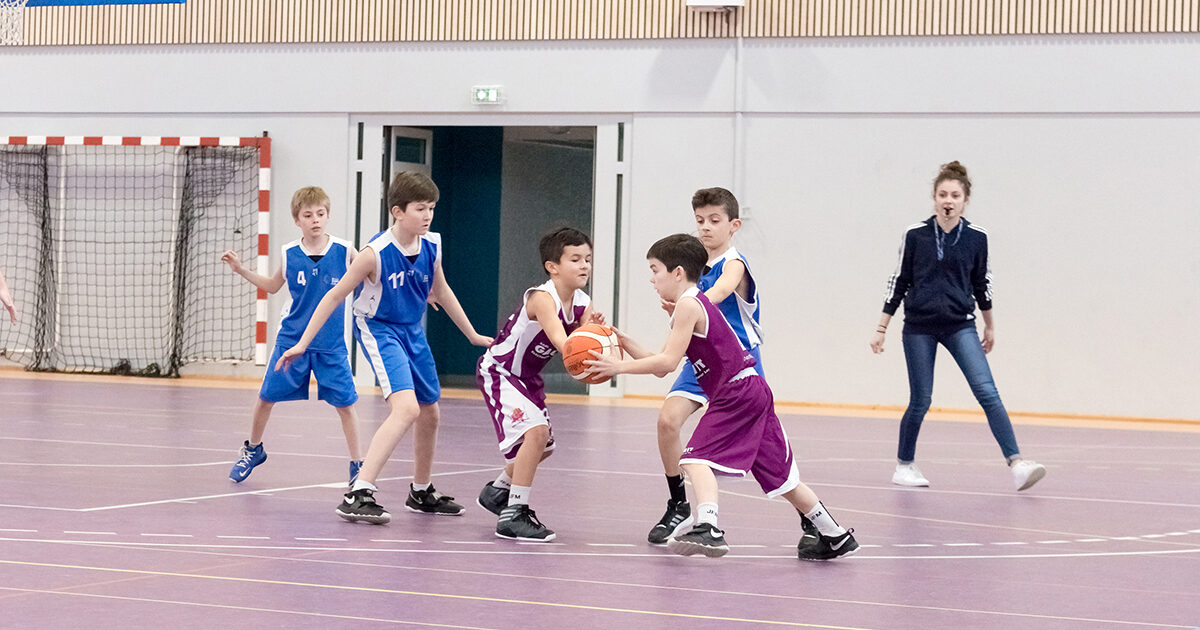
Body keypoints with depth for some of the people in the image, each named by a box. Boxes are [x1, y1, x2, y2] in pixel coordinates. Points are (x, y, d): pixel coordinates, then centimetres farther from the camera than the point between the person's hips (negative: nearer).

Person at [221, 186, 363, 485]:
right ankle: (253, 449, 32)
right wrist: (242, 270, 7)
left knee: (346, 403, -6)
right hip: (291, 340, 2)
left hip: (331, 345, -2)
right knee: (266, 397, 7)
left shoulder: (344, 251, -8)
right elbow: (272, 286, 17)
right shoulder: (289, 254, -3)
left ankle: (357, 465, 7)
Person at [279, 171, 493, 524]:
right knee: (406, 408, -27)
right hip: (378, 330, -7)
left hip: (412, 332, 7)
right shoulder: (376, 253, -23)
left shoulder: (431, 246, -5)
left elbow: (440, 291, 14)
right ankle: (358, 495, -30)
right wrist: (302, 344, -16)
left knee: (429, 415, 18)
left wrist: (473, 335, 21)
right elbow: (335, 296, -15)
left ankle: (421, 493, 40)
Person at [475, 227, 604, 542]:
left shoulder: (583, 304, -5)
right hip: (499, 371, -9)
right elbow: (559, 340, -46)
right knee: (535, 431, -27)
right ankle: (514, 515, -21)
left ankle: (497, 491, 45)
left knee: (543, 445, 21)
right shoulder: (542, 298, -29)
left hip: (527, 376, 9)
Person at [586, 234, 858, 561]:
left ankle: (708, 529, -36)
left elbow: (667, 362, -17)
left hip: (736, 393, -10)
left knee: (698, 458, -18)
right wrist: (626, 344, 9)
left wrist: (620, 366, -11)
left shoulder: (688, 304, -11)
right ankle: (835, 537, 27)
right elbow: (662, 367, 18)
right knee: (779, 475, 18)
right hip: (753, 391, 10)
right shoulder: (695, 304, 19)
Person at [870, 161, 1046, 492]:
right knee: (921, 401, 2)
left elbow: (981, 282, 13)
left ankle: (1017, 463, -20)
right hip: (919, 327, -1)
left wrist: (990, 326, 21)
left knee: (987, 391, -13)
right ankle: (904, 464, 24)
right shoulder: (916, 235, -4)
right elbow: (899, 281, 2)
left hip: (960, 325, 1)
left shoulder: (976, 237, 0)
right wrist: (881, 328, 3)